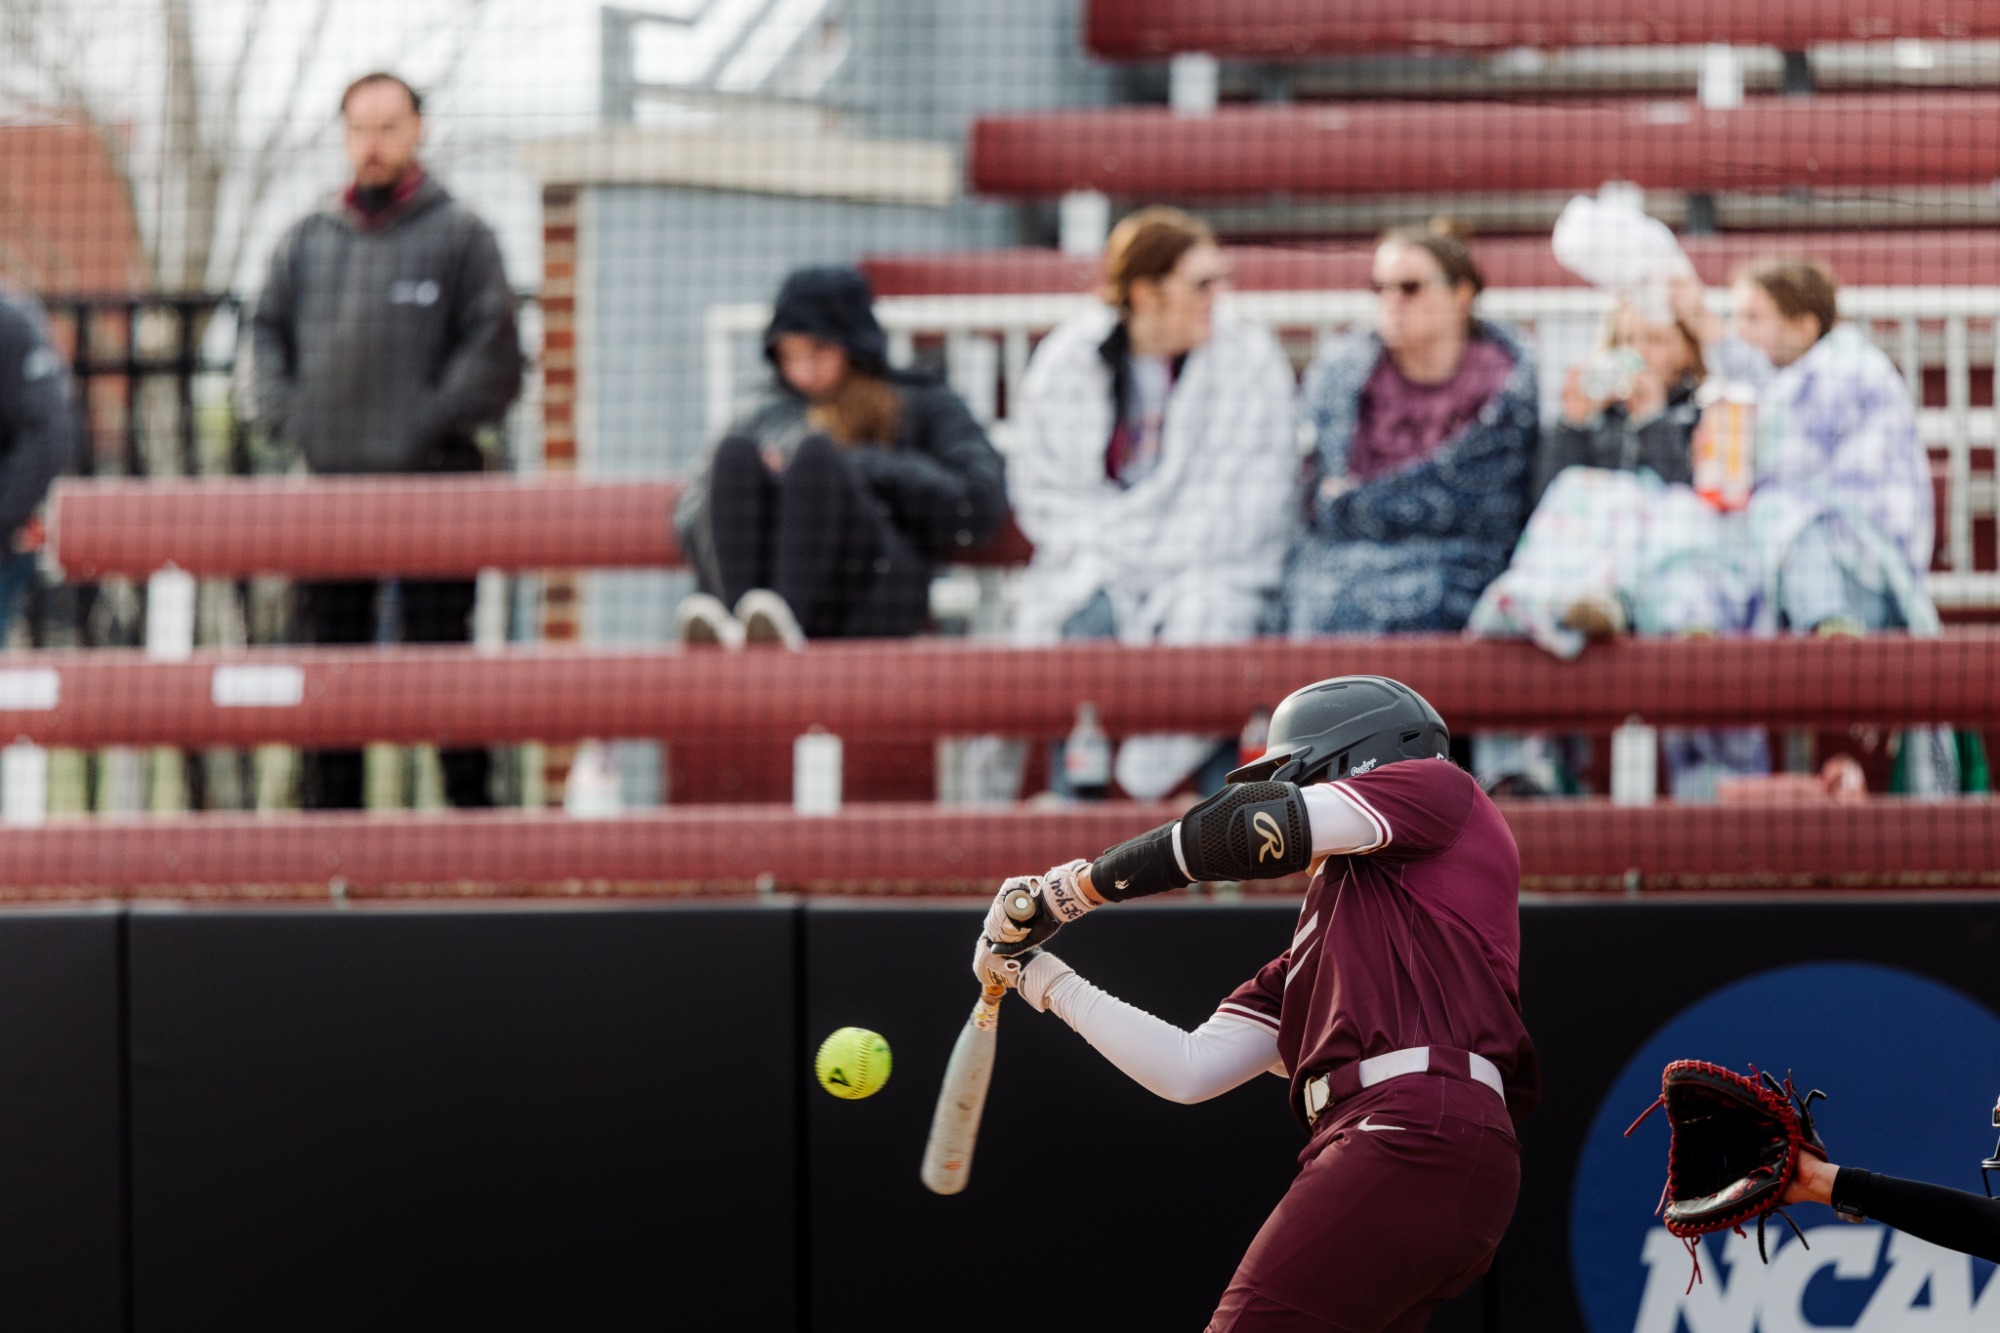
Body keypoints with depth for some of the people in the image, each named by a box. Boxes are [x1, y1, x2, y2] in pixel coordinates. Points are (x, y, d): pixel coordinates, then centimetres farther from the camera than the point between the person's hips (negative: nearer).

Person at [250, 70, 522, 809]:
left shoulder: (459, 235, 0)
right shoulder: (309, 238, 12)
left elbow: (492, 352, -4)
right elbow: (270, 329, 19)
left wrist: (431, 422, -11)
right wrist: (284, 413, 4)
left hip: (430, 478, -4)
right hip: (331, 478, 4)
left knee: (439, 646, -3)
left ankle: (470, 803, 4)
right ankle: (330, 810, 12)